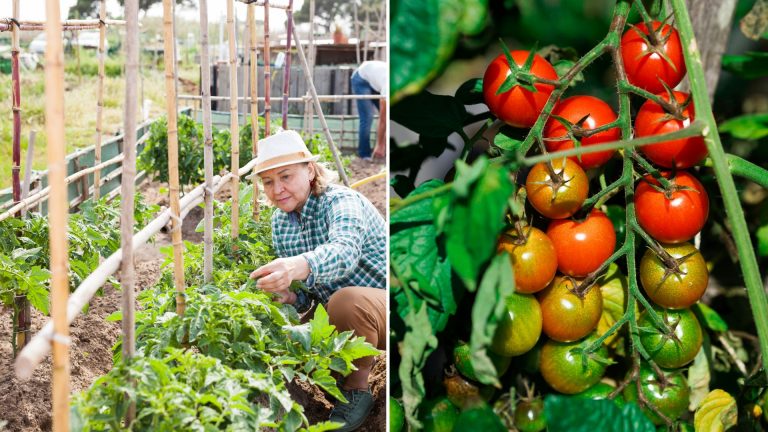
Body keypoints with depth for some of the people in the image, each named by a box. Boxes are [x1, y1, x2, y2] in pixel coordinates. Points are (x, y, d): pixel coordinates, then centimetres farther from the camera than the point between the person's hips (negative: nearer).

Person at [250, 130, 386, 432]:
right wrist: (291, 298, -19)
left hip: (382, 306, -8)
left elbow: (345, 251, -44)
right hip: (339, 317, 8)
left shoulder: (341, 202, -21)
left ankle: (356, 389, -13)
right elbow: (309, 290, 6)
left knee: (347, 300, -37)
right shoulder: (280, 222, 3)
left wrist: (298, 267, -65)